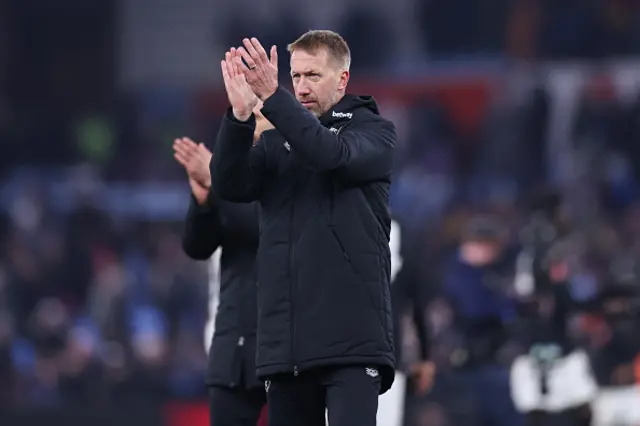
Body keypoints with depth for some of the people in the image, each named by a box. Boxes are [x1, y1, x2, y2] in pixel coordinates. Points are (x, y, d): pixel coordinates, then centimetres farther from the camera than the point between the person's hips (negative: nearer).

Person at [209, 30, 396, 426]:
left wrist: (272, 95, -23)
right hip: (286, 340, 4)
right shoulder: (276, 144, 17)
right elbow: (229, 184, -2)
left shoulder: (375, 130, 7)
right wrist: (241, 113, -18)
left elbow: (334, 155, -15)